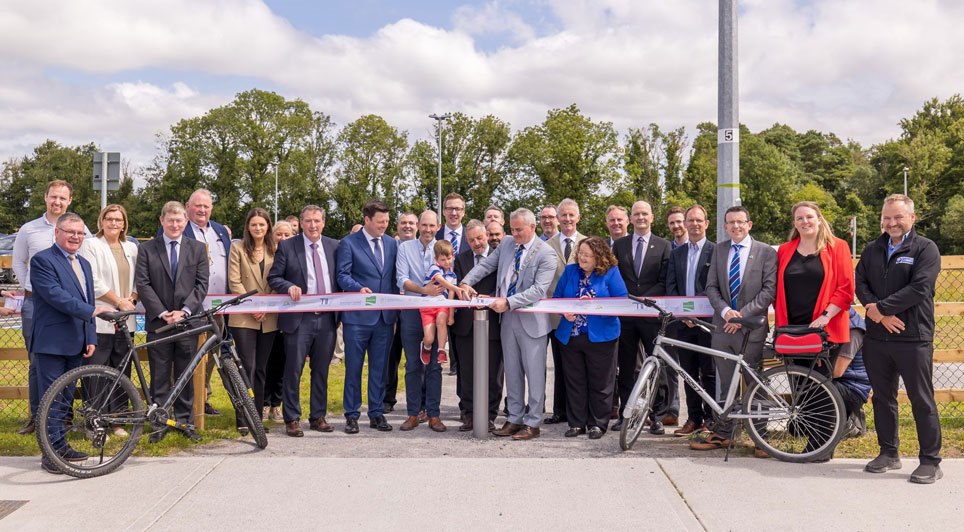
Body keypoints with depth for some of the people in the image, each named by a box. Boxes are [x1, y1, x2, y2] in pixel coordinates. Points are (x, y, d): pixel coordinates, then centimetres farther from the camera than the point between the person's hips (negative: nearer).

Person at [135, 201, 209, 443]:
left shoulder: (197, 249, 7)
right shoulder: (146, 249, 4)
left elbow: (202, 284, 2)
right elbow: (142, 284, -2)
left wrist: (184, 310, -11)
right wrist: (162, 313, -11)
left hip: (188, 320, 1)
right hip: (158, 322, -1)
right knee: (160, 377, 4)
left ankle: (185, 420, 17)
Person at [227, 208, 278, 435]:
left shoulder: (275, 250, 9)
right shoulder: (238, 249, 2)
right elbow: (234, 282, -4)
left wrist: (267, 307, -7)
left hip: (268, 318, 3)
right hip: (243, 317, -3)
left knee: (261, 368, 8)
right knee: (247, 367, -8)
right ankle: (242, 419, -3)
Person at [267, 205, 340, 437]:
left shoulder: (334, 246, 8)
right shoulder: (287, 247, 0)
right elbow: (273, 278, 0)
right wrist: (289, 286, -19)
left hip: (327, 318, 3)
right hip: (298, 319, -3)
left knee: (321, 370, 11)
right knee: (293, 370, 1)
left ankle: (318, 417, 21)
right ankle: (292, 419, 12)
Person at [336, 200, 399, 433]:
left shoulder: (392, 243, 13)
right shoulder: (349, 243, -1)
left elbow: (395, 277, 15)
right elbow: (343, 275, -6)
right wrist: (359, 288, -25)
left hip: (385, 316, 4)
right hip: (358, 316, -4)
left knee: (379, 368, 10)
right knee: (353, 368, 3)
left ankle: (377, 414, 19)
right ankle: (352, 415, 12)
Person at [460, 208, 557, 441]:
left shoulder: (546, 253, -12)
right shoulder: (506, 244, 7)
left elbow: (538, 289, -20)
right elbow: (486, 265, 9)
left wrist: (508, 302, -26)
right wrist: (466, 283, -8)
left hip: (531, 320, -6)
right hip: (508, 318, 6)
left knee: (534, 373, 3)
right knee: (512, 372, 13)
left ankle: (533, 423, 12)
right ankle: (514, 419, 23)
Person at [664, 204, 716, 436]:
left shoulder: (715, 251, -1)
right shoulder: (676, 253, 14)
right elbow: (670, 286, 8)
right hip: (682, 320, 5)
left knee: (709, 373, 1)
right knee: (689, 372, 9)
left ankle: (710, 420, 8)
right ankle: (694, 418, 16)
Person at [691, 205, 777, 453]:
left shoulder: (766, 252, -2)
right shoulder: (719, 250, 10)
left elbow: (769, 290, -7)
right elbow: (711, 286, 8)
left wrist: (742, 314, -14)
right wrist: (725, 310, -10)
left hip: (751, 328, -4)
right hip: (723, 326, 4)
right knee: (727, 385, 11)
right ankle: (722, 434, 18)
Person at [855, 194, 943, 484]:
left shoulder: (926, 249, -3)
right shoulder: (872, 249, 13)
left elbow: (919, 289, -15)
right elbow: (860, 283, 3)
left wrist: (879, 307, -15)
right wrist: (881, 315, -13)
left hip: (913, 338, -5)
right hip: (876, 337, 5)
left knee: (922, 401, 1)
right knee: (882, 398, 13)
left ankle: (930, 461, 11)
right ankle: (888, 453, 26)